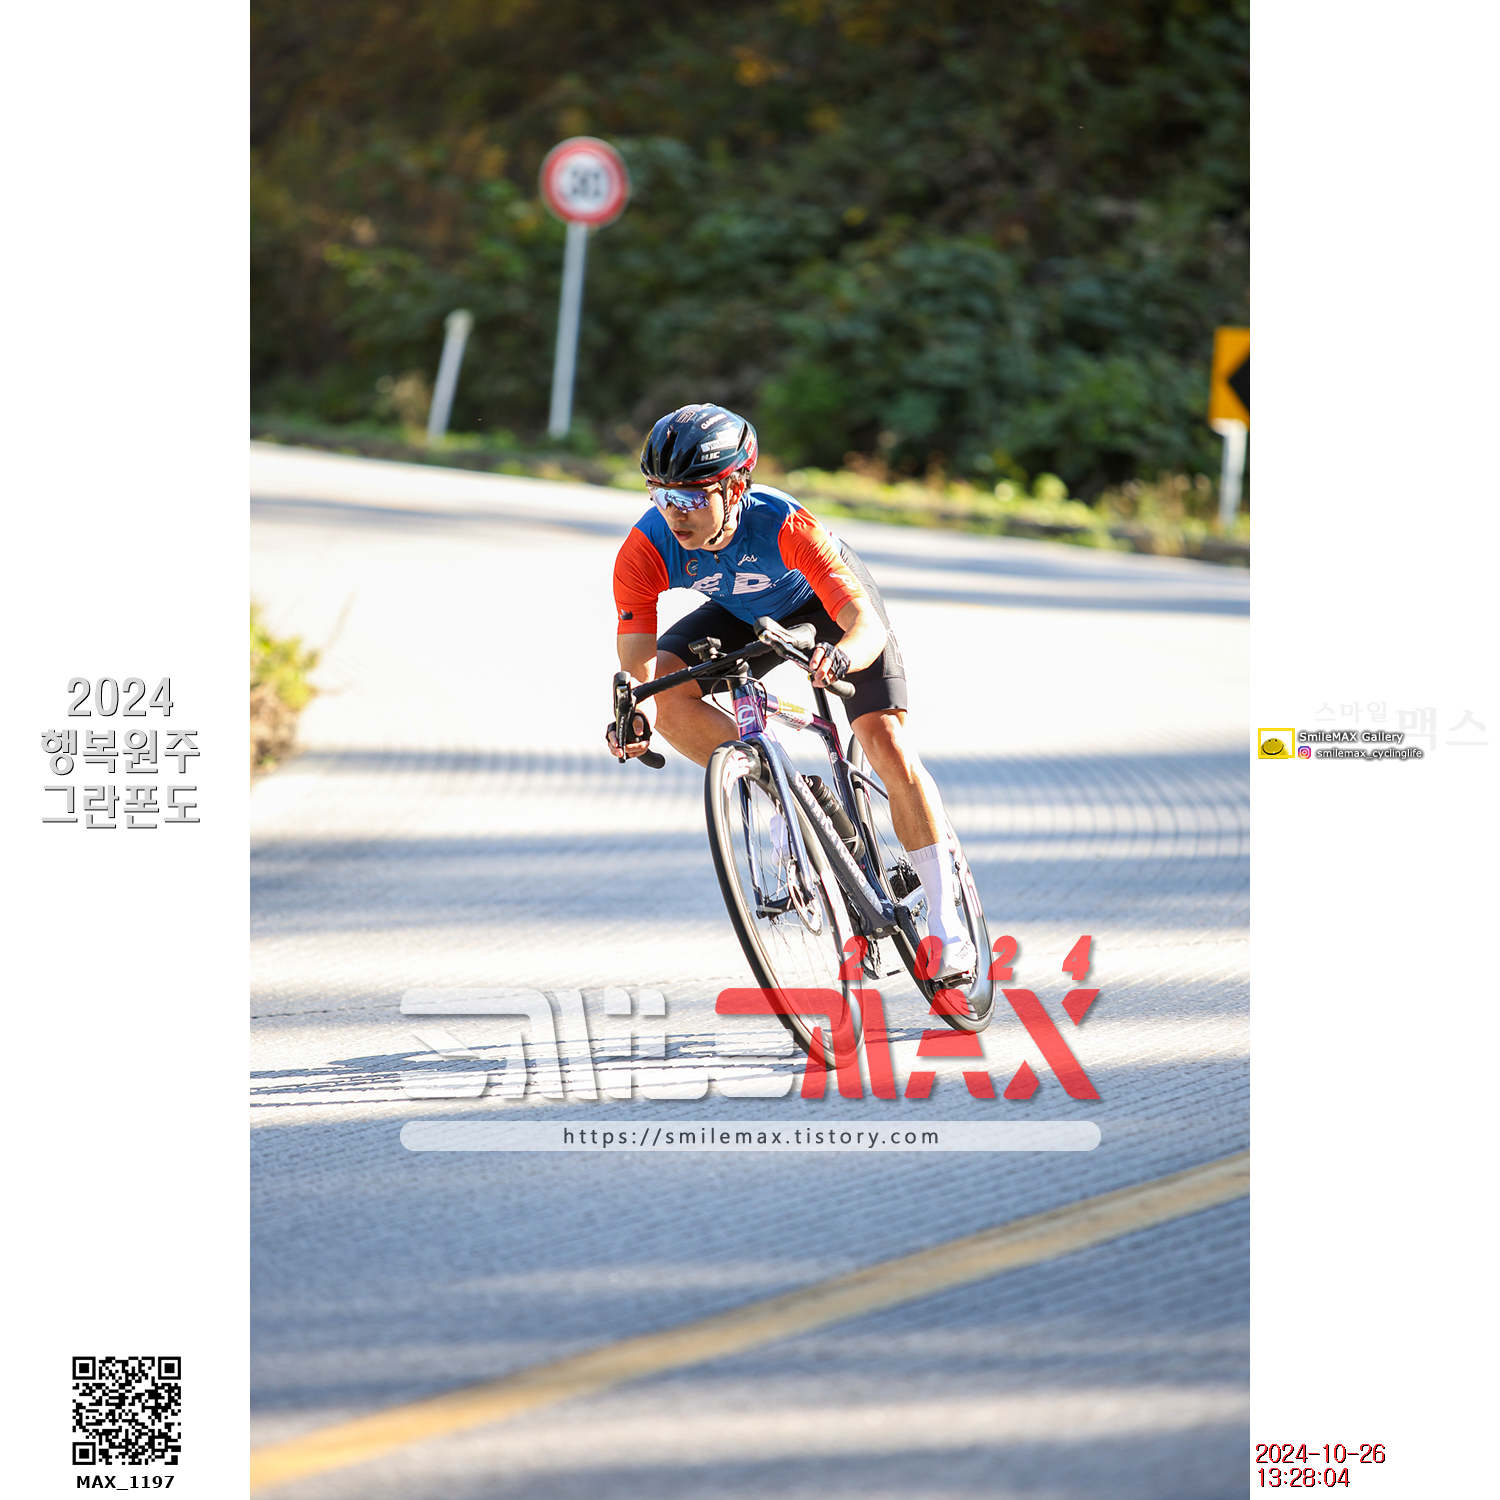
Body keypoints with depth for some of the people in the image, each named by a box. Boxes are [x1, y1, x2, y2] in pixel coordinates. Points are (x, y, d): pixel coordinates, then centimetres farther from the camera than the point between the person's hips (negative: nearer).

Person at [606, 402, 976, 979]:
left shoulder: (783, 524, -40)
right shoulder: (647, 547, -31)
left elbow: (867, 624, -44)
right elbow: (637, 664, -29)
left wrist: (842, 656, -67)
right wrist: (637, 714, -51)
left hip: (828, 603, -4)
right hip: (742, 613, 4)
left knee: (888, 746, -17)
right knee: (669, 690, -24)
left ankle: (946, 918, -6)